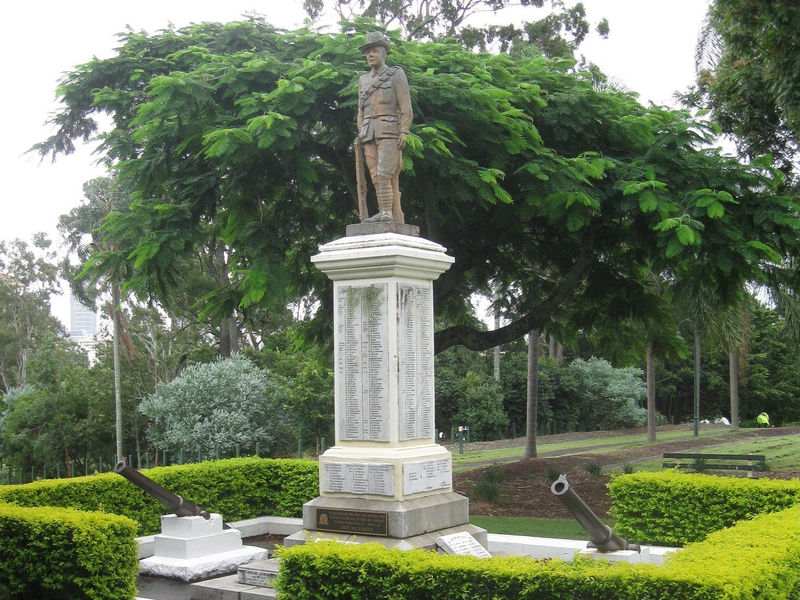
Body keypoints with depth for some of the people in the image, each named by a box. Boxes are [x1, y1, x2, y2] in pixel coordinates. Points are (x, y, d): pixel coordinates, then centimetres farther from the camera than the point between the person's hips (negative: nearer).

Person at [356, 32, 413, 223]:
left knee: (385, 173, -19)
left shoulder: (396, 74, 6)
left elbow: (406, 107, -1)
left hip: (389, 131, -5)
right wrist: (360, 134, 14)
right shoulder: (363, 80, 22)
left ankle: (387, 213, -22)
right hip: (369, 133, 5)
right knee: (376, 176, -3)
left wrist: (403, 132, -12)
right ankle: (396, 219, -4)